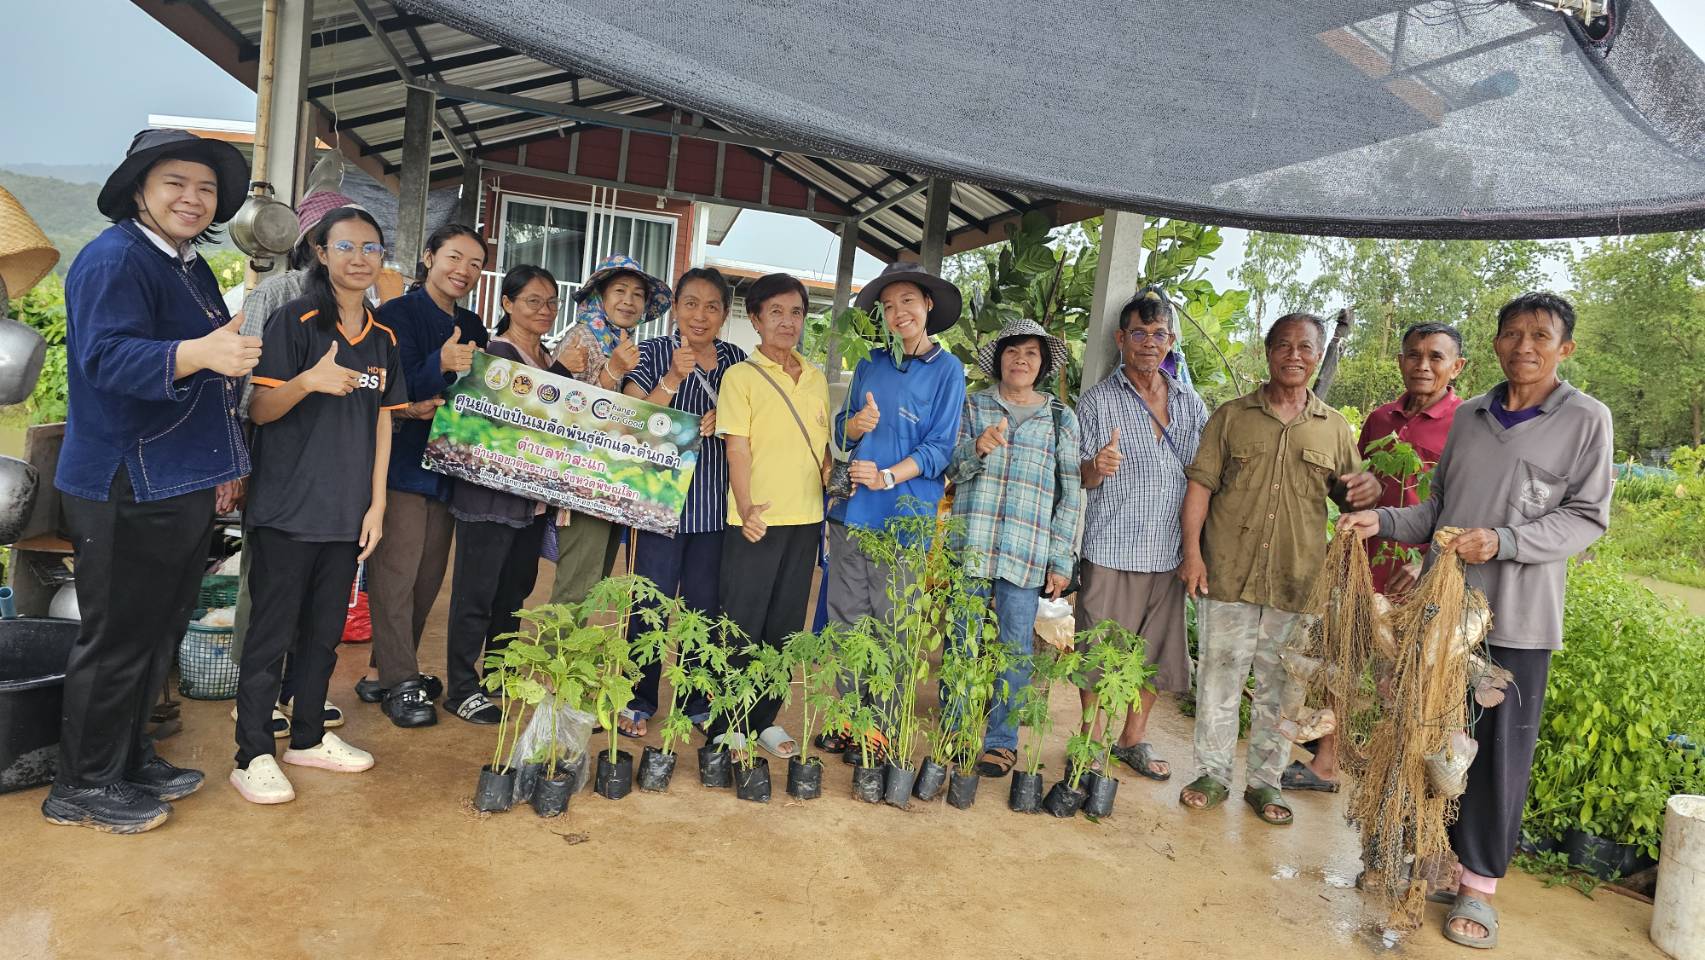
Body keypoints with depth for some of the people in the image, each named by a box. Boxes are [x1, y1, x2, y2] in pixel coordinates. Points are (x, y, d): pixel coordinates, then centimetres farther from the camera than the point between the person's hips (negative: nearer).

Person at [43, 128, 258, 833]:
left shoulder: (191, 268, 15)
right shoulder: (115, 259, -13)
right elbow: (107, 357, -27)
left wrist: (220, 461, 25)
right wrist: (199, 353, -44)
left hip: (184, 486, 9)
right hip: (125, 490, -9)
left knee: (159, 634, 18)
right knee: (118, 638, 0)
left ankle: (128, 759, 33)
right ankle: (82, 788, 16)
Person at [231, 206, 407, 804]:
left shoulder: (384, 339, 10)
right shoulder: (294, 321, -6)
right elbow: (260, 410, -9)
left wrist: (376, 504, 6)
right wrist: (308, 381, -29)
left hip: (348, 512, 5)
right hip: (288, 508, -5)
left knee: (325, 631, 14)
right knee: (272, 633, 1)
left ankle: (309, 737, 28)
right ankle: (253, 756, 12)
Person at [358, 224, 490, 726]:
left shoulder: (472, 327, 14)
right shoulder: (398, 314, -6)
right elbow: (398, 390, -17)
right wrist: (441, 365, -34)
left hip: (448, 465, 7)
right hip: (402, 461, -7)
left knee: (429, 574, 9)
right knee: (396, 569, -4)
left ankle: (382, 669, 22)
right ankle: (399, 682, 5)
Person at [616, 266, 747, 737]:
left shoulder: (736, 360, 9)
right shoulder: (652, 353, -1)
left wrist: (724, 421, -9)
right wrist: (673, 378, -22)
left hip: (716, 506, 3)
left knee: (706, 606, 8)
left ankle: (697, 702, 22)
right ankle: (639, 701, 16)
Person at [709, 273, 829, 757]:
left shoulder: (816, 378, 13)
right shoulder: (741, 376, -3)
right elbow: (737, 448, -10)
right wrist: (745, 507, -22)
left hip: (805, 519, 5)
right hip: (756, 519, -5)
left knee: (785, 627, 11)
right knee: (741, 625, 1)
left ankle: (765, 718, 24)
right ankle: (726, 724, 13)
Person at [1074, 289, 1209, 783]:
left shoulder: (1191, 404, 11)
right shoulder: (1097, 400, -1)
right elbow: (1077, 477, -3)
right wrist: (1097, 468, -25)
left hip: (1169, 554, 4)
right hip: (1111, 552, -4)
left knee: (1156, 653, 12)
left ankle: (1133, 739, 28)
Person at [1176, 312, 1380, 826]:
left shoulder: (1334, 427, 10)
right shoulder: (1232, 416, 4)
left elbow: (1349, 495, 15)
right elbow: (1200, 483, 0)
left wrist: (1366, 491, -10)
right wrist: (1192, 550, -10)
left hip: (1298, 581, 2)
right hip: (1228, 573, -1)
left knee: (1282, 686, 9)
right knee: (1219, 677, 6)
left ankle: (1265, 780, 24)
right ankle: (1213, 774, 21)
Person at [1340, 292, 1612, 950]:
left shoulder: (1585, 419, -2)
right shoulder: (1469, 416, 11)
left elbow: (1586, 518, -6)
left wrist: (1503, 541, -19)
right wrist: (1382, 520, 0)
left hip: (1519, 617, -4)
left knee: (1501, 746, 3)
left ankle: (1478, 883, 16)